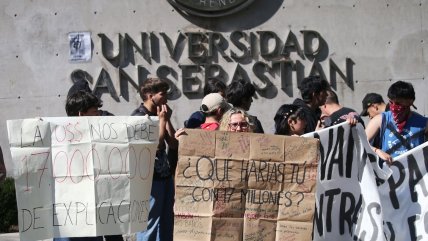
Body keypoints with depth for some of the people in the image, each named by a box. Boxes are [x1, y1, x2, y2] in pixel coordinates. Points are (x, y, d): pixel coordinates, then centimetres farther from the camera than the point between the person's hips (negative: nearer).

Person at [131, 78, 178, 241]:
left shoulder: (159, 115, 13)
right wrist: (162, 120, -9)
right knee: (150, 225, -6)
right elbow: (156, 145, -17)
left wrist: (167, 120, 3)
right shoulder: (139, 117, -11)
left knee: (166, 224, 12)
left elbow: (173, 144, 8)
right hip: (150, 178, -8)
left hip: (166, 177, 8)